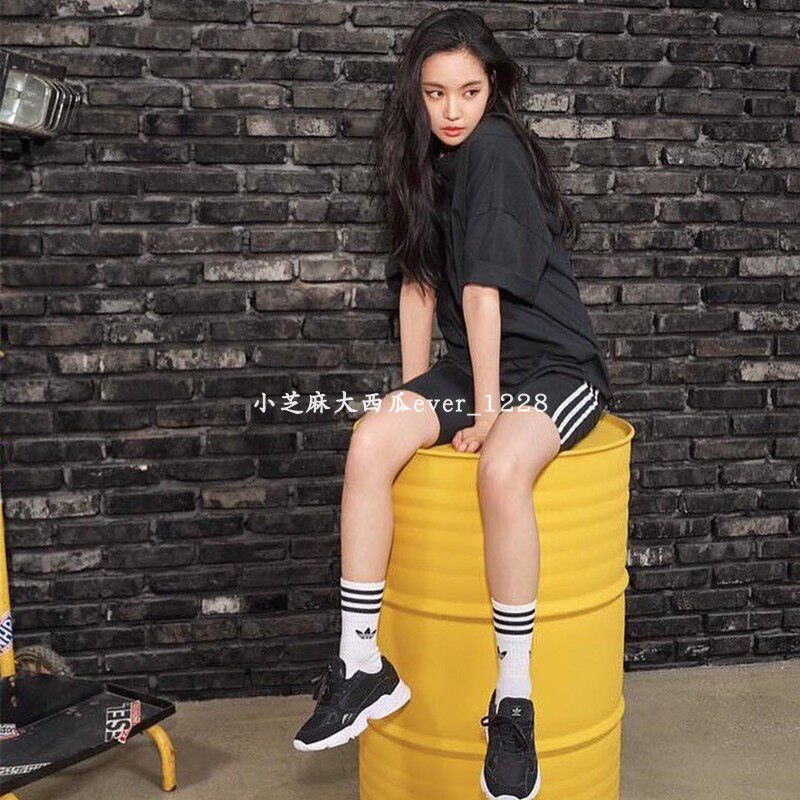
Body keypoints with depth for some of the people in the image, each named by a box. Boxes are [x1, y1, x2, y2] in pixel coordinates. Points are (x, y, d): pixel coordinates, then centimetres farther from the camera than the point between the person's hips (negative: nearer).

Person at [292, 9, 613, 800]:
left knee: (501, 467, -37)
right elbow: (418, 281, 9)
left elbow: (482, 289, -18)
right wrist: (414, 393, 6)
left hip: (553, 366, -6)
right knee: (369, 442, -19)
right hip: (471, 366, 7)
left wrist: (486, 408, -18)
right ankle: (364, 666, -12)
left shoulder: (494, 148, -15)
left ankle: (514, 698, -23)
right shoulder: (427, 160, 8)